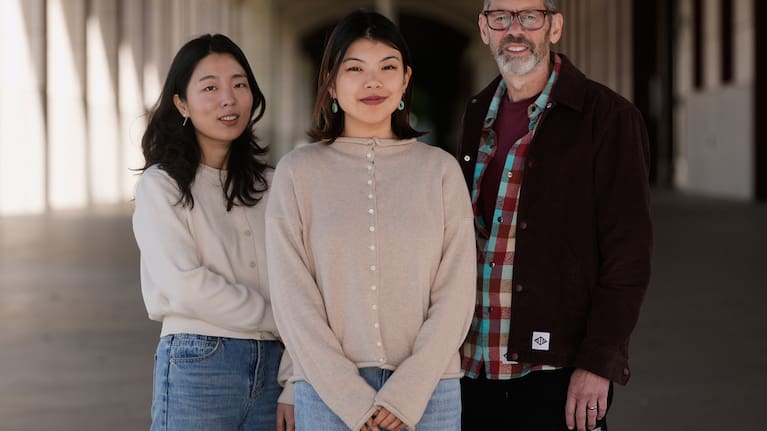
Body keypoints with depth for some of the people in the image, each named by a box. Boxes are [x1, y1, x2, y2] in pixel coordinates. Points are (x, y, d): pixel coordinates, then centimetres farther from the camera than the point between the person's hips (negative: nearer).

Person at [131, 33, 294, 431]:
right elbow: (186, 286, -12)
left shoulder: (269, 185, 10)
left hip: (271, 364, 4)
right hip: (198, 365, -4)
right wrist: (278, 320, -6)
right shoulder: (160, 185, -2)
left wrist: (292, 387, -5)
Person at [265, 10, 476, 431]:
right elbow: (293, 298, -3)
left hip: (428, 390, 1)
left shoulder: (441, 169, 4)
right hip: (328, 392, 0)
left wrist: (406, 393, -10)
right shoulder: (297, 172, 2)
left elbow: (456, 293, 0)